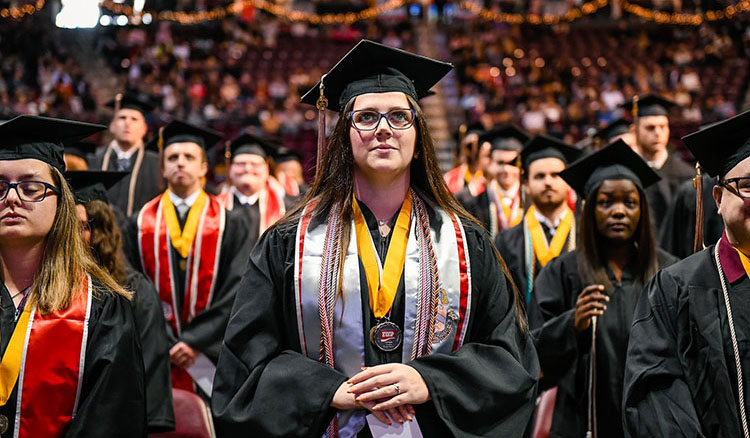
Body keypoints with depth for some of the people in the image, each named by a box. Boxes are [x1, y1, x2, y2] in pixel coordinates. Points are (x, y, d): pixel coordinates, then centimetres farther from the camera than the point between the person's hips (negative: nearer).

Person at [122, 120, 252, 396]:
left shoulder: (230, 223, 4)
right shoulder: (139, 225, 7)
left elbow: (235, 290, -3)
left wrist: (195, 342, -10)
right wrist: (166, 345, -8)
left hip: (212, 353, -1)